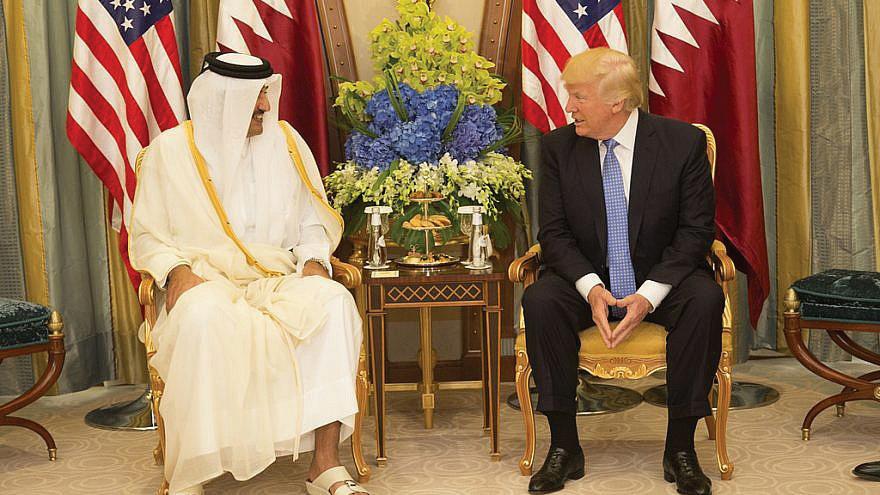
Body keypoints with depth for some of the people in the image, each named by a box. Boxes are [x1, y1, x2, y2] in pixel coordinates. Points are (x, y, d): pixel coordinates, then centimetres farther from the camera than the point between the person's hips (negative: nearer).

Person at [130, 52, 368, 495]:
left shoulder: (285, 141, 11)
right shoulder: (170, 149, 4)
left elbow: (311, 220, 17)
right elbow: (147, 234, 7)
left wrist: (313, 259, -4)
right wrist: (176, 270, -13)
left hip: (279, 279, 3)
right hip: (206, 280, -2)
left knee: (333, 301, -30)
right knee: (203, 317, -39)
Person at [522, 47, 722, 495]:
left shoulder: (684, 142, -9)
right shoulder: (559, 147, -3)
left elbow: (696, 229, -9)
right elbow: (554, 231, -4)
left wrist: (649, 294, -23)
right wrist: (591, 287, -23)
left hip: (662, 279, -1)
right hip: (587, 279, 1)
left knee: (705, 300, -32)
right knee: (539, 301, -29)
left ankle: (680, 448, -19)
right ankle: (564, 448, -19)